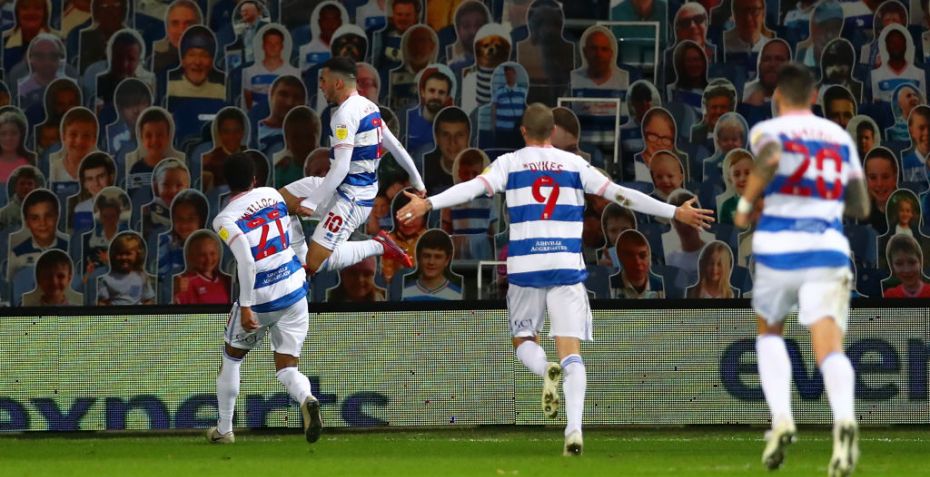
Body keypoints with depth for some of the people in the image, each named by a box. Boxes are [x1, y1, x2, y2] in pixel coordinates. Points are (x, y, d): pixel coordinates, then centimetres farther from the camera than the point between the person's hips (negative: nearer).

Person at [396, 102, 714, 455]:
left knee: (524, 340, 17)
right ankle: (574, 428, -20)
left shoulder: (510, 163, 5)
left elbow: (472, 187, -11)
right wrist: (675, 213, 12)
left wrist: (428, 204, -18)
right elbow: (619, 194, 7)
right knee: (571, 353, -1)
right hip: (567, 267, 1)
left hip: (525, 267, -1)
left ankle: (546, 370, -19)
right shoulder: (574, 164, 9)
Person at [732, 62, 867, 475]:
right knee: (830, 349, -9)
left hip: (778, 247, -1)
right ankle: (844, 418, -40)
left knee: (769, 332, 24)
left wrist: (745, 203, -9)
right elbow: (861, 208, 19)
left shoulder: (769, 131, 3)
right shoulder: (840, 137, 16)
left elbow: (770, 158, -23)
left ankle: (781, 419, 3)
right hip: (829, 250, 1)